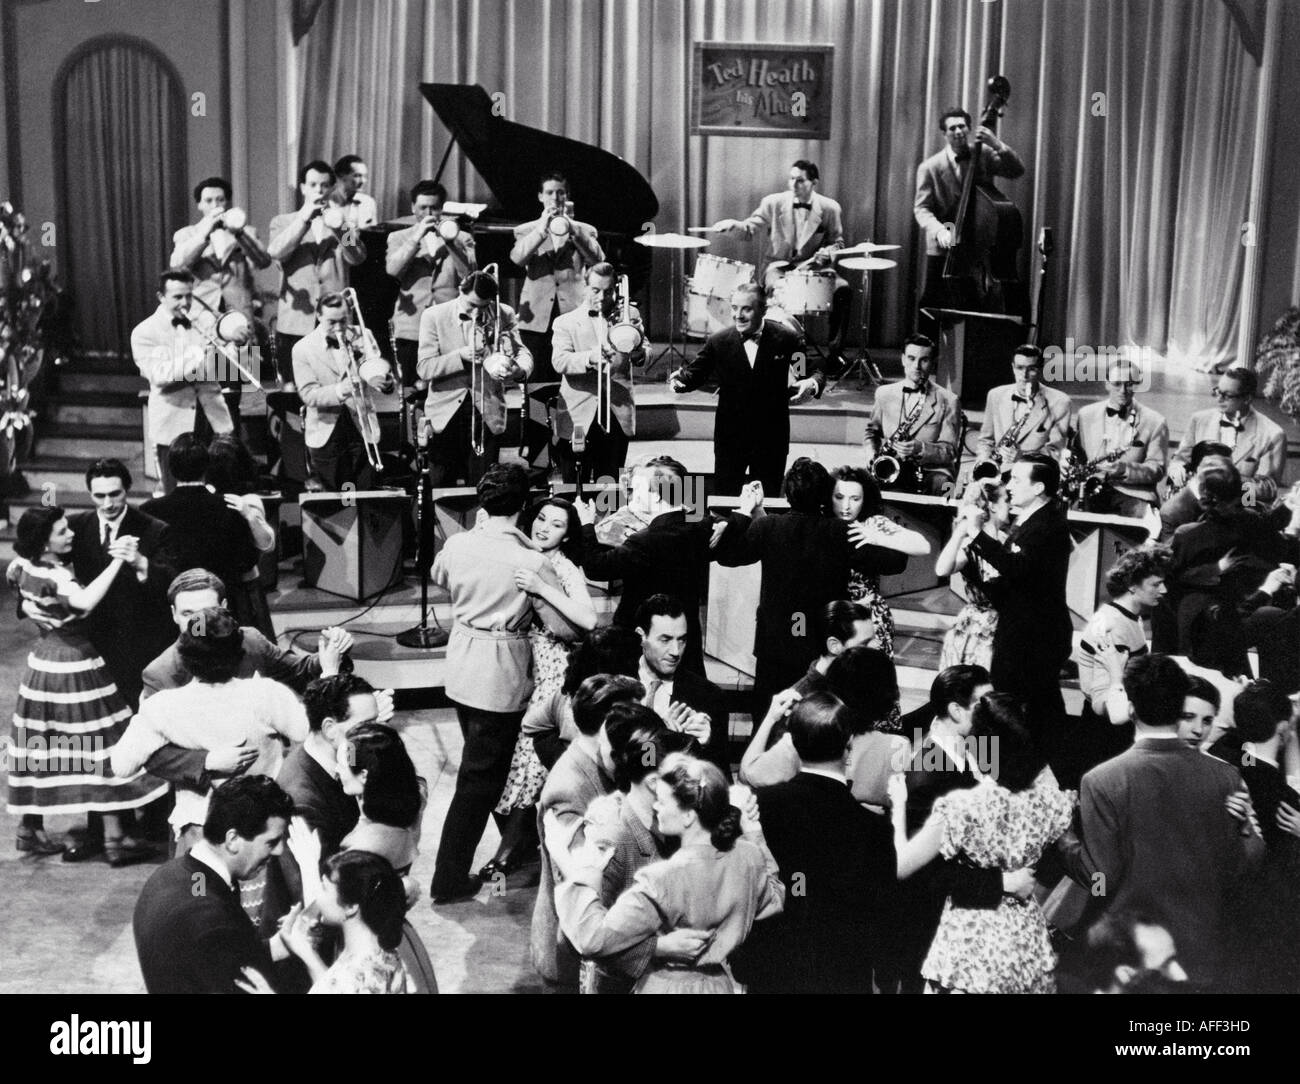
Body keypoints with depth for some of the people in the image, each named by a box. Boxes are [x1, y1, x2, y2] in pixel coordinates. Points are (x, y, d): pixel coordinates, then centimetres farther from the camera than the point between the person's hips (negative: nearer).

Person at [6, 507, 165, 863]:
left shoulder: (24, 566, 2)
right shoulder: (53, 576, -24)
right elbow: (86, 601, -43)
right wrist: (117, 560, -38)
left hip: (44, 660, 9)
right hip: (74, 665, -9)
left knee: (42, 747, 17)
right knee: (101, 746, -1)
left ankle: (30, 828, 28)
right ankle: (114, 839, 2)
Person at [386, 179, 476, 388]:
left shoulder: (462, 238, 13)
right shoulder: (399, 238, 13)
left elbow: (469, 275, -3)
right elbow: (393, 270, -6)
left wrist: (451, 241, -11)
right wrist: (417, 237, -11)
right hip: (411, 330, 0)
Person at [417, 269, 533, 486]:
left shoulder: (504, 315, 2)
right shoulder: (434, 316, -3)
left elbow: (523, 353, -4)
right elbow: (424, 369, -8)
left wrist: (519, 369, -28)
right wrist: (461, 355, -23)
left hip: (488, 413, 1)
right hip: (446, 414, -1)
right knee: (442, 485, 4)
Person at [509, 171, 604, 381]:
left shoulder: (584, 231, 13)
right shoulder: (525, 230, 12)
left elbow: (598, 260, -6)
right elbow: (517, 258, -8)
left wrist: (572, 229, -12)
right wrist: (542, 228, -14)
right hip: (538, 319, 0)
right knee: (538, 381, -2)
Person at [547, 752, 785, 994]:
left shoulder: (663, 880, -31)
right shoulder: (750, 857, -14)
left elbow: (593, 937, -30)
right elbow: (774, 900, 9)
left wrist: (562, 856, -27)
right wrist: (755, 836, 9)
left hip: (668, 986, -5)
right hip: (721, 984, 5)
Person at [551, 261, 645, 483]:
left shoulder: (628, 315, 12)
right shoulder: (566, 322, 5)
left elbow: (642, 358, 6)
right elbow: (559, 361, -10)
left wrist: (637, 348, -17)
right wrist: (590, 358, -28)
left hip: (617, 414, 2)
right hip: (579, 416, -2)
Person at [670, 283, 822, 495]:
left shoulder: (785, 339, -5)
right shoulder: (718, 342, -3)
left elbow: (815, 369, 1)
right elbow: (694, 372, 1)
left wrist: (812, 383, -23)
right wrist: (679, 379, -23)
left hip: (771, 440, -1)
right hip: (730, 437, 1)